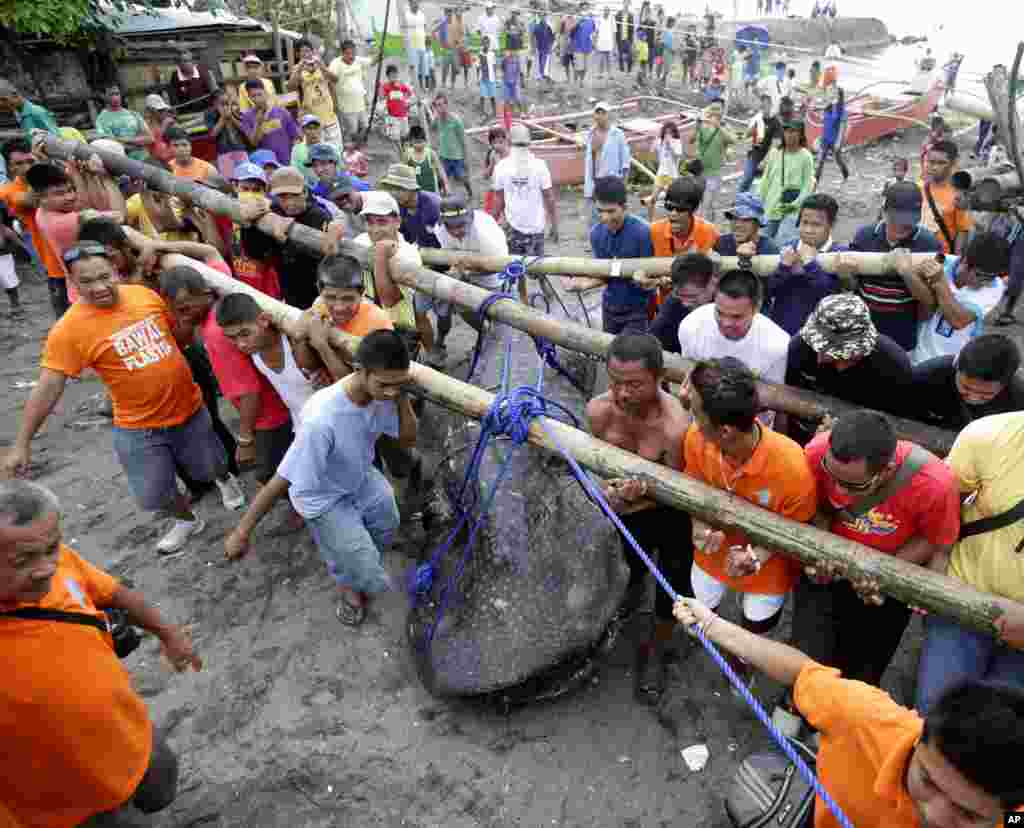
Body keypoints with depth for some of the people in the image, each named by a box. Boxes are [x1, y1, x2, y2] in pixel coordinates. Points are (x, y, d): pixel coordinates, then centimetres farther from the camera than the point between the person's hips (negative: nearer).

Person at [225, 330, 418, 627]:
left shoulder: (382, 394, -22)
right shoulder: (322, 419, -41)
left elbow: (408, 440, -8)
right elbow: (281, 482, -31)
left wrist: (402, 397, -25)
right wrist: (241, 533, -21)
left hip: (362, 479, 6)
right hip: (325, 498, -6)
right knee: (370, 581, -4)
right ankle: (347, 582, 32)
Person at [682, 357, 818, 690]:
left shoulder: (791, 466, -40)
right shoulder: (695, 439, -30)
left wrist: (756, 557, -33)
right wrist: (700, 526, -27)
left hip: (768, 564, -2)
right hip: (716, 550, 3)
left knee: (754, 629, 24)